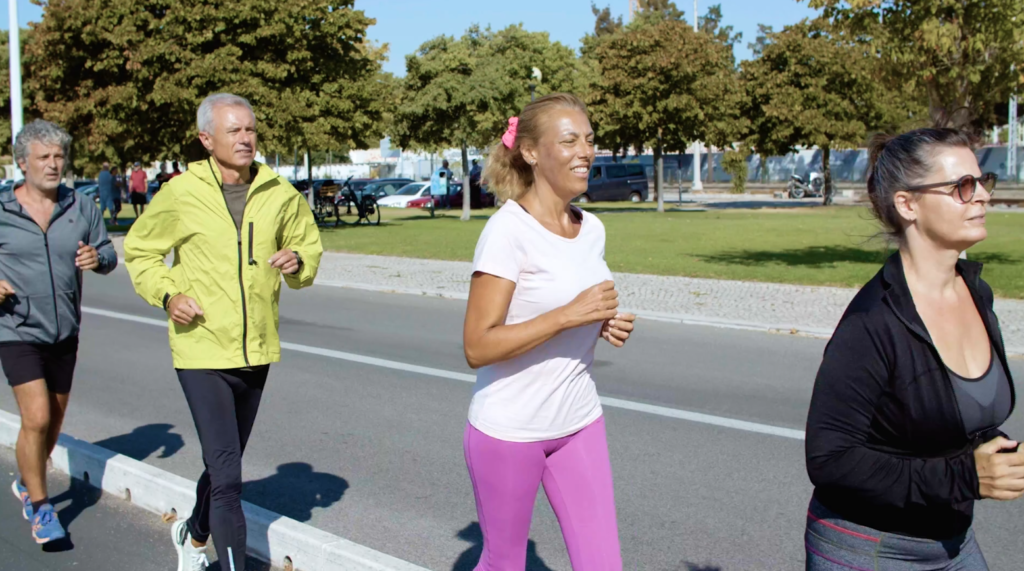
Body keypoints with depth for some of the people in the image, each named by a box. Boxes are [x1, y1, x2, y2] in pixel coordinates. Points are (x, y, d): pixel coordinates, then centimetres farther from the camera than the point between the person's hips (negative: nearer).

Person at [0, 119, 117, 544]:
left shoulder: (81, 208, 1)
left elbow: (108, 256, 6)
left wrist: (98, 258, -17)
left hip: (64, 333, 4)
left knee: (55, 421, 15)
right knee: (37, 418, -13)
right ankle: (40, 508, 5)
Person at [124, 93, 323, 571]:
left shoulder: (279, 194, 0)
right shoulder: (181, 194, -8)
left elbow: (310, 243, 14)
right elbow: (139, 252, 5)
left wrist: (298, 262, -9)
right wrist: (167, 295, -12)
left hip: (257, 352, 5)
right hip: (202, 352, -4)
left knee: (225, 466, 22)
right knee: (227, 477, -12)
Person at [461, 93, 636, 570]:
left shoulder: (591, 228, 4)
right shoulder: (508, 230, -18)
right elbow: (478, 347, -21)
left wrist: (604, 326, -3)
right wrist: (569, 315, -25)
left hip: (580, 424, 6)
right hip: (509, 430, -6)